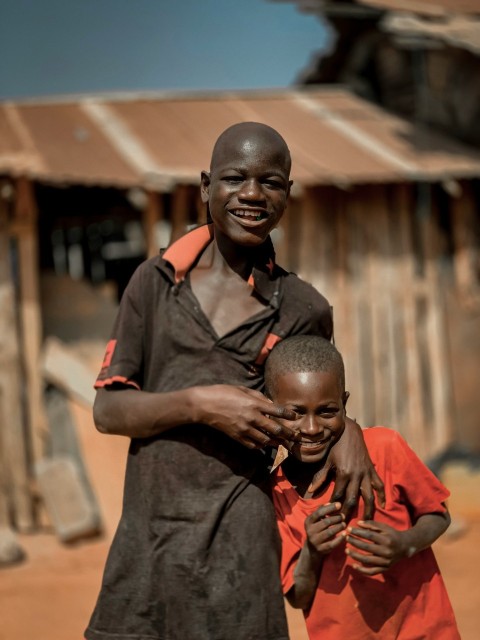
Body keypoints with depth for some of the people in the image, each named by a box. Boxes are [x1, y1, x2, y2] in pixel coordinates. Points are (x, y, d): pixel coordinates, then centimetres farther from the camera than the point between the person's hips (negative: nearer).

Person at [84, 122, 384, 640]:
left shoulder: (303, 309, 4)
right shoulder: (156, 280, 4)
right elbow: (106, 410, 1)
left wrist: (345, 429, -2)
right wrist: (197, 403, -15)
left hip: (236, 540, -1)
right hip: (145, 535, 1)